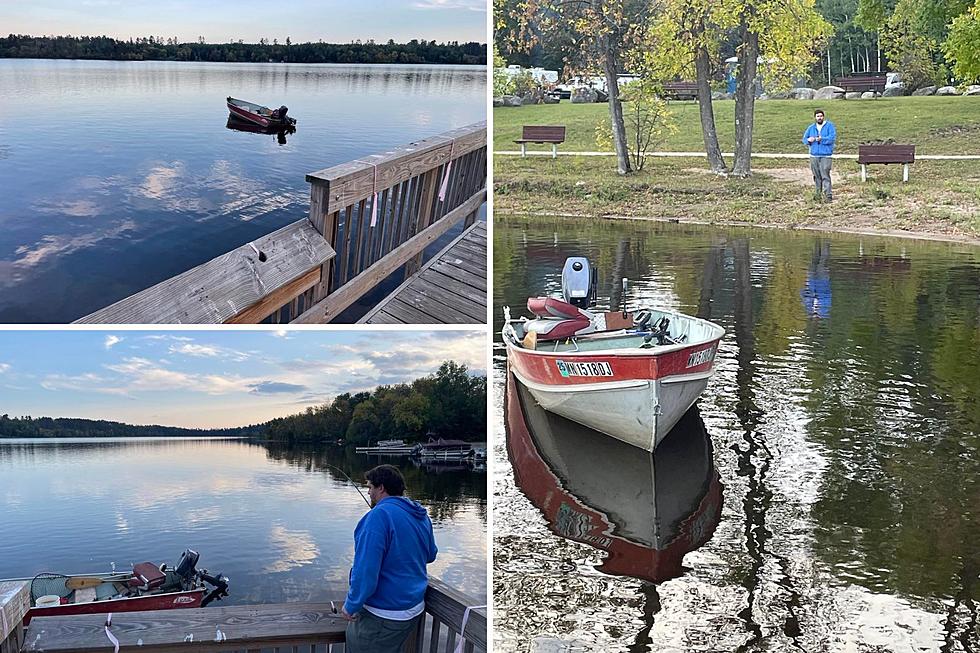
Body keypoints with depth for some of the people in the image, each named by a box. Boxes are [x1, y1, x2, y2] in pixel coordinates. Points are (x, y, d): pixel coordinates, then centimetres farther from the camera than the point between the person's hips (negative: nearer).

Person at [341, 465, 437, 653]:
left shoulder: (380, 515, -21)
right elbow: (430, 554, 20)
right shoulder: (422, 515, 5)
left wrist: (351, 606, -16)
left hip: (383, 615, -8)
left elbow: (366, 570, -26)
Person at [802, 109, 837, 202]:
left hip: (825, 155, -4)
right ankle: (818, 193, 18)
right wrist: (809, 140, -11)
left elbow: (833, 138, -10)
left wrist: (822, 139, -24)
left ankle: (828, 195, -12)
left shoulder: (829, 126, 1)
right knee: (817, 176, 8)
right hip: (814, 156, 4)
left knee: (825, 175, -12)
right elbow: (804, 139, 12)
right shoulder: (811, 128, 14)